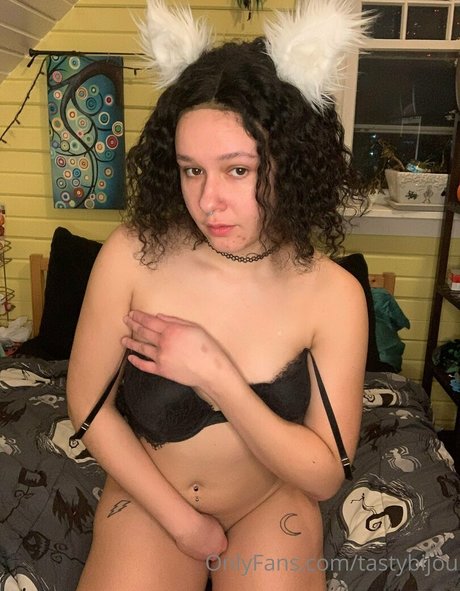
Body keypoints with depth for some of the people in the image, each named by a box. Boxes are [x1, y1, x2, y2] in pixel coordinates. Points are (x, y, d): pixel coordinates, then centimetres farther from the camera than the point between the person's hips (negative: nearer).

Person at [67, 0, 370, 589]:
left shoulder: (333, 295, -20)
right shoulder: (132, 255, -21)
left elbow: (326, 473, -16)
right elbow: (88, 405, -10)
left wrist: (216, 377, -28)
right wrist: (183, 520, -9)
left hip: (269, 507, 1)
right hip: (148, 498, 1)